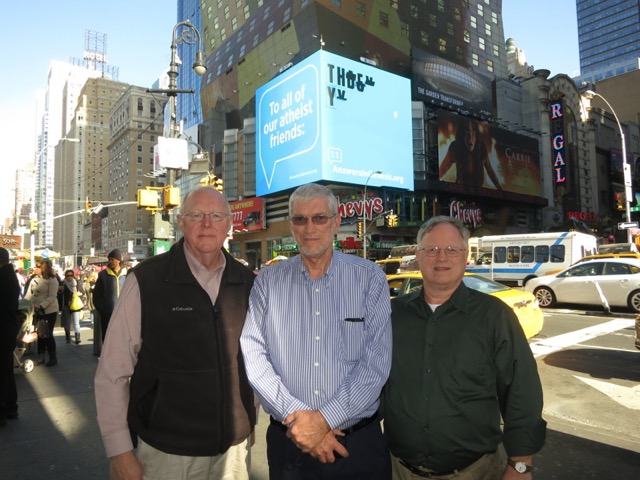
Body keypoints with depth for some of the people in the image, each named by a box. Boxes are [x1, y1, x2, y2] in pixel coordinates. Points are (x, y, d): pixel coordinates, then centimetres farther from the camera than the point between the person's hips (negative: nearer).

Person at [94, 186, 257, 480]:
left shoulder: (247, 282, -2)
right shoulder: (146, 280, -12)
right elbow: (112, 374, -9)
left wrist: (249, 420, 12)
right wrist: (120, 453, -9)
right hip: (166, 452, -3)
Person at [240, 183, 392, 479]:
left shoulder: (370, 278, -5)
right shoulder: (268, 282, 0)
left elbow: (376, 362, -10)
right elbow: (253, 354, -6)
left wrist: (325, 419, -16)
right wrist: (295, 416, -15)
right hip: (287, 440, 1)